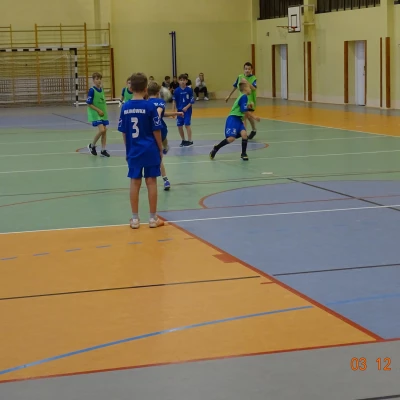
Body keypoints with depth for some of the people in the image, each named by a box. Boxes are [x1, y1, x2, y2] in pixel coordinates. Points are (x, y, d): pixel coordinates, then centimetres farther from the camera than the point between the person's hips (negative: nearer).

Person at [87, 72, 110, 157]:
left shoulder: (101, 90, 7)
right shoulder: (92, 90, -13)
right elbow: (89, 104, -14)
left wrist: (104, 111, 8)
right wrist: (98, 110, -17)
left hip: (103, 114, 7)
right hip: (95, 114, -7)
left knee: (105, 131, 4)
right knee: (101, 130, -17)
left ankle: (103, 150, 10)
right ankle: (92, 145, 5)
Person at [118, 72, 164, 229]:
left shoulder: (125, 107, 0)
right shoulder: (149, 106, -10)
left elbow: (123, 132, 5)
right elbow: (156, 131, -7)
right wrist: (160, 149, 3)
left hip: (133, 151, 3)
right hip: (150, 150, -3)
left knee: (135, 182, 7)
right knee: (151, 182, 4)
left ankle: (135, 218, 12)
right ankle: (153, 218, 10)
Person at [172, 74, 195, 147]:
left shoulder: (189, 90, -9)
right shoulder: (177, 90, -3)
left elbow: (192, 101, -7)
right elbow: (174, 101, 4)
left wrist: (187, 107, -18)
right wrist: (173, 111, 4)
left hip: (187, 110, -3)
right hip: (179, 110, 3)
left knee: (187, 125, -9)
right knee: (179, 126, 6)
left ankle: (190, 141, 1)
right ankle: (183, 140, 23)